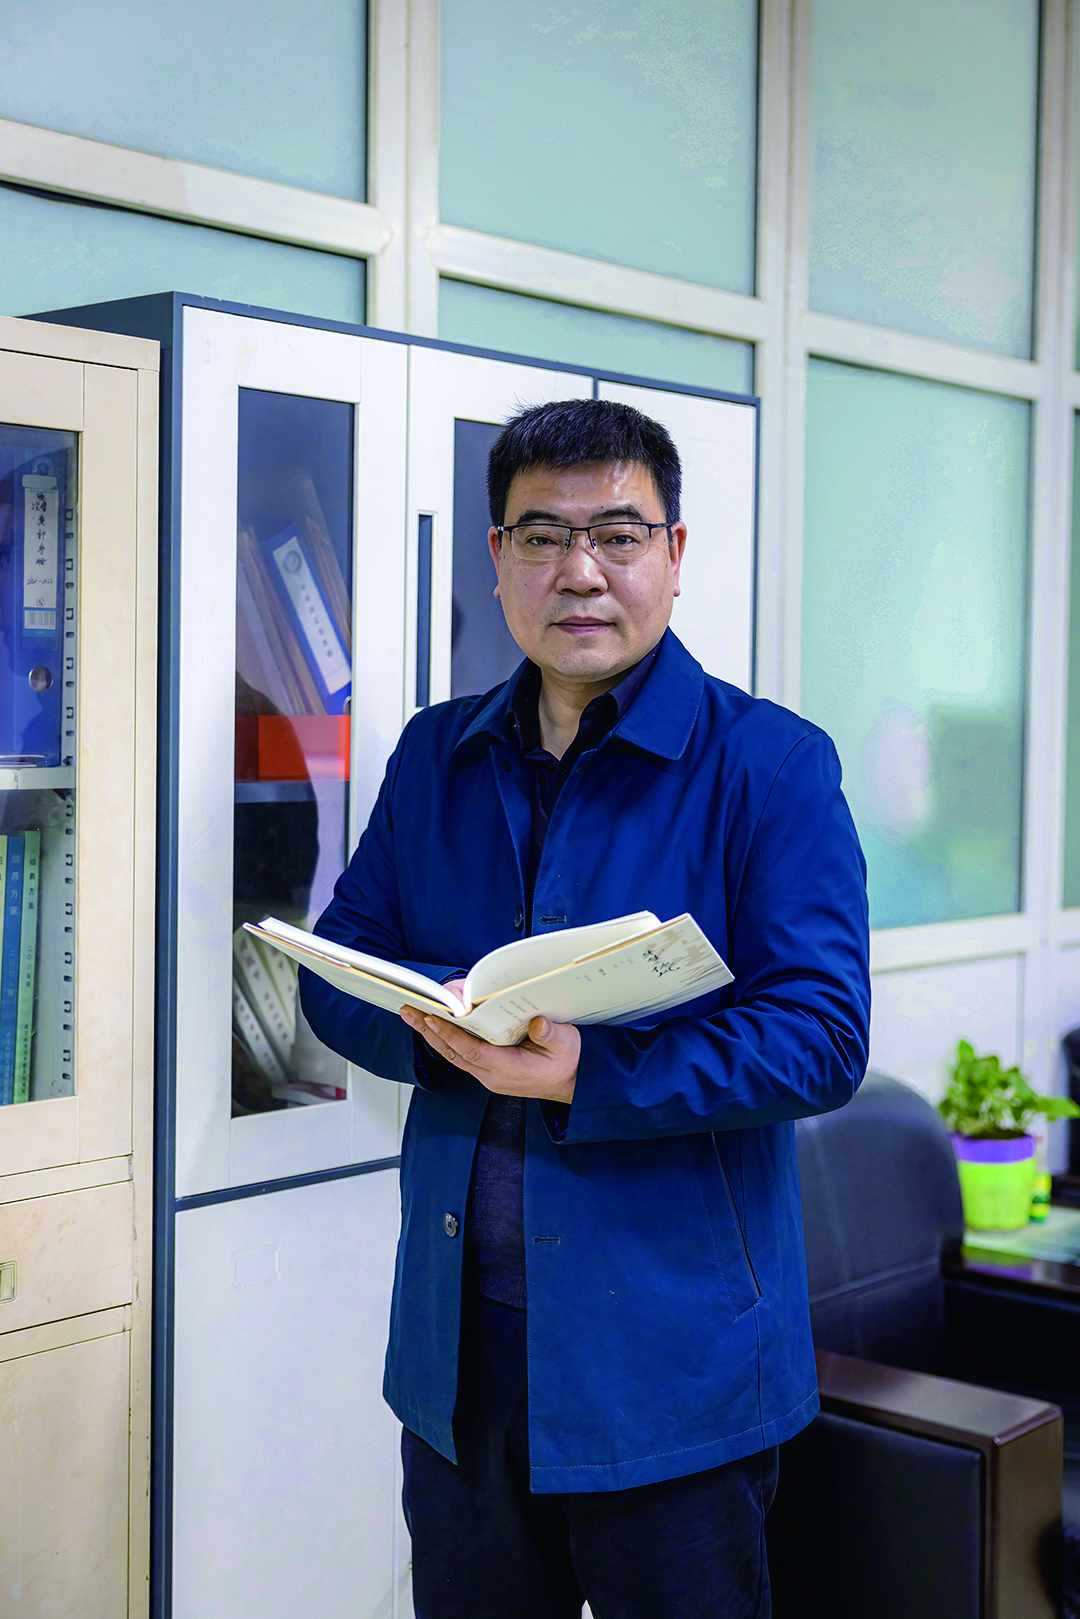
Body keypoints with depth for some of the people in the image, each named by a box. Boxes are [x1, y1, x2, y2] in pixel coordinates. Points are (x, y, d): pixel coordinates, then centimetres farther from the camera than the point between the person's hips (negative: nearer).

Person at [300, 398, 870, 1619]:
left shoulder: (771, 764, -8)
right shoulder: (436, 755, 9)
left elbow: (822, 1036, -14)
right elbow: (337, 972, 9)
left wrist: (589, 1079, -26)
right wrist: (434, 1024, -14)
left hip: (671, 1364, -4)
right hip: (458, 1341, 5)